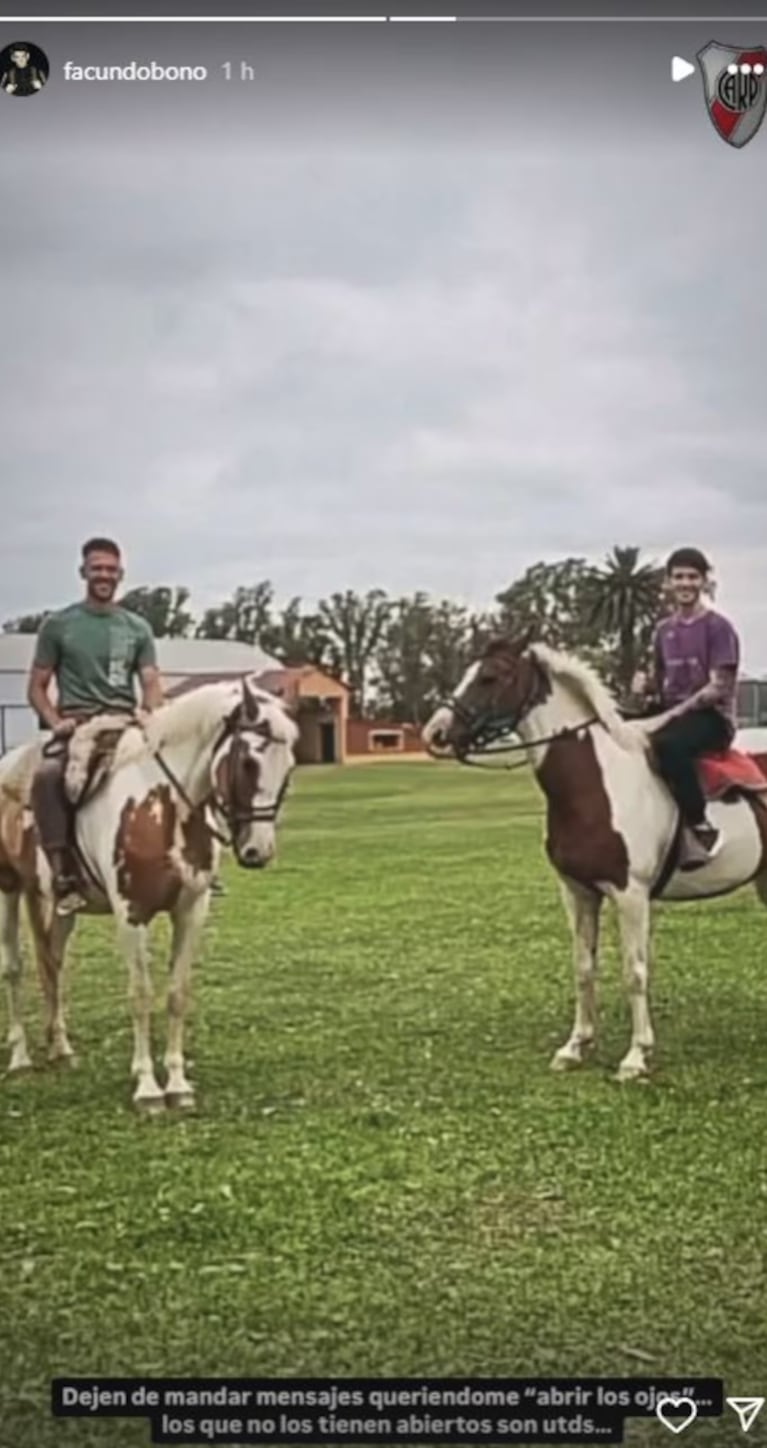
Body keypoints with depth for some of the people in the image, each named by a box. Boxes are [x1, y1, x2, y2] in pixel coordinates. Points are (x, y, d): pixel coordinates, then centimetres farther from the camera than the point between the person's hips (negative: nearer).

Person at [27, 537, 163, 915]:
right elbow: (36, 688, 9)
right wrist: (55, 722, -11)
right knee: (46, 776, -34)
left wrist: (149, 714, -14)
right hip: (77, 726, -3)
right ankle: (64, 876, -33)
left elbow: (152, 683, 9)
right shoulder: (58, 624, 8)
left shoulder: (137, 628, 15)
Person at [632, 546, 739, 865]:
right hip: (671, 715, 7)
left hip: (712, 717, -7)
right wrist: (646, 684, -5)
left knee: (667, 743, -38)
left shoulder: (717, 627, -7)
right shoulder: (664, 630, 13)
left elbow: (719, 688, -15)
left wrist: (670, 715, -22)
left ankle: (702, 829, -28)